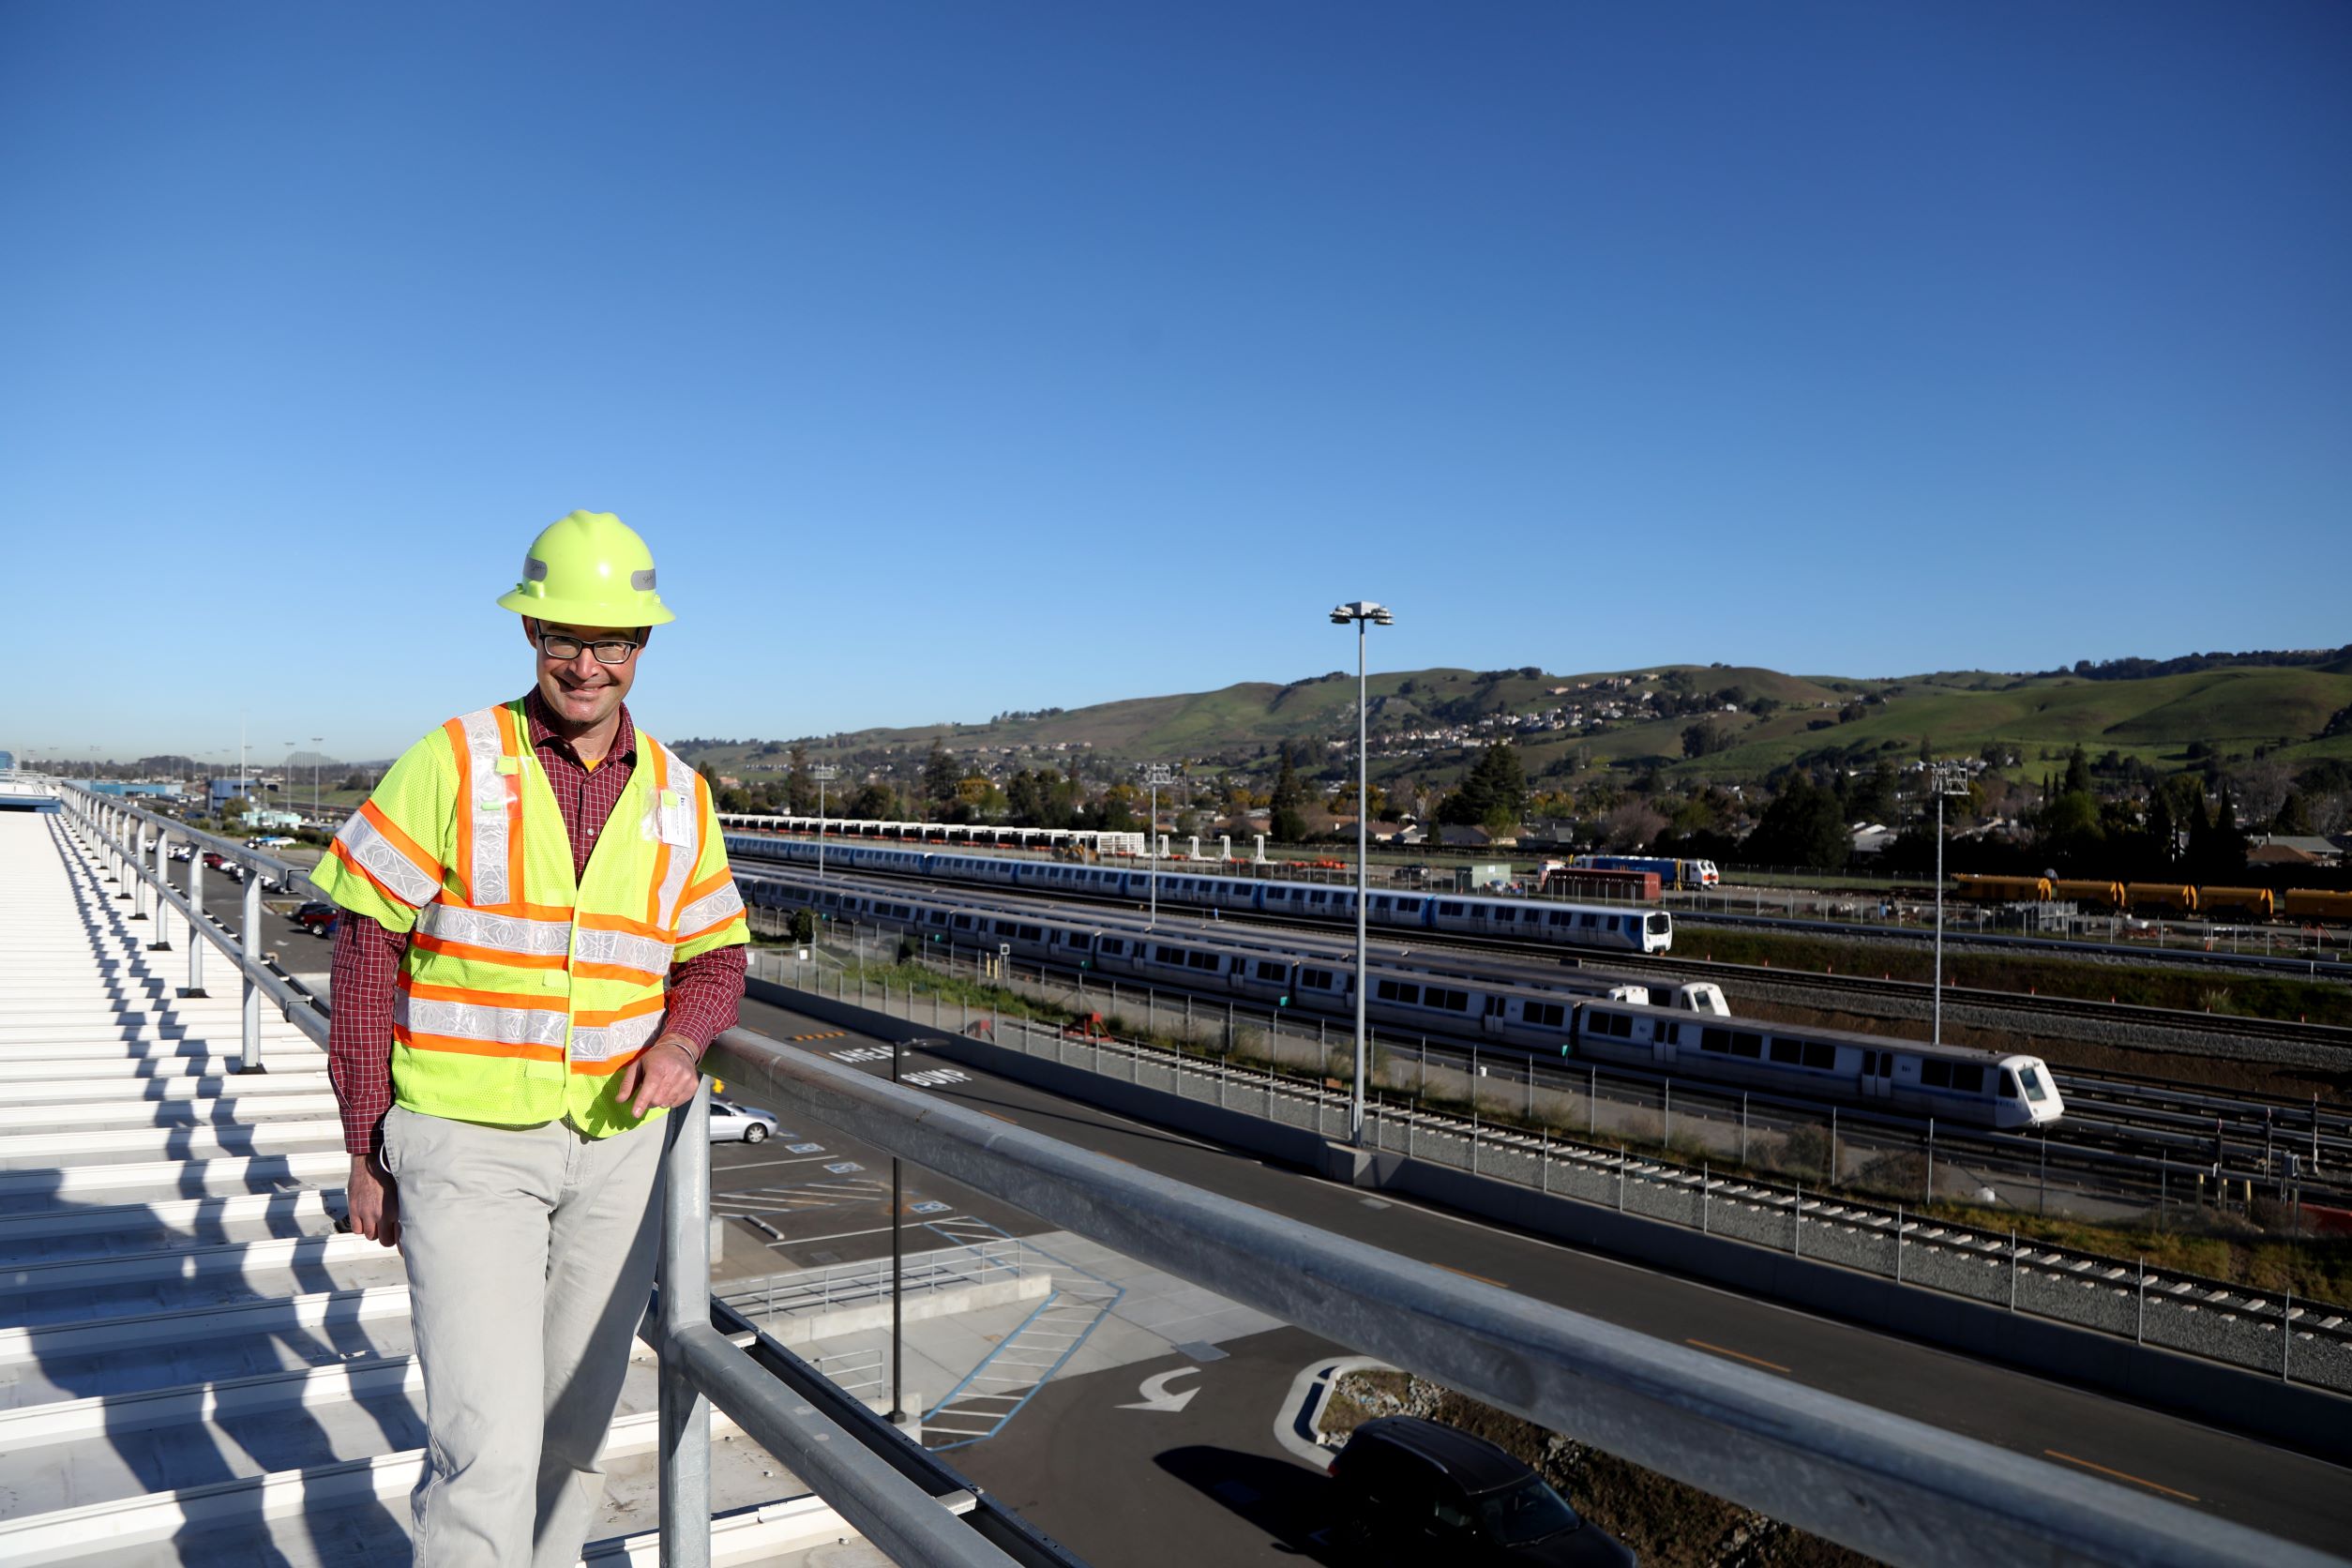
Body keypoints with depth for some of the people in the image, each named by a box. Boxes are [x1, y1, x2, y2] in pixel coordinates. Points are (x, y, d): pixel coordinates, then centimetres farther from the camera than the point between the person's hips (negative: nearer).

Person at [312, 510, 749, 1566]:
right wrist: (367, 1144, -2)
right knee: (489, 1444, -9)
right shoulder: (449, 764, -8)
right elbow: (368, 948, -4)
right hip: (467, 1145, -4)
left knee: (574, 1420, 18)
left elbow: (714, 955, 11)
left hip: (615, 1145, 4)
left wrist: (681, 1041, -11)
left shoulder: (677, 795, 4)